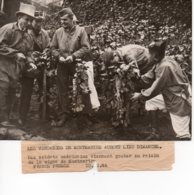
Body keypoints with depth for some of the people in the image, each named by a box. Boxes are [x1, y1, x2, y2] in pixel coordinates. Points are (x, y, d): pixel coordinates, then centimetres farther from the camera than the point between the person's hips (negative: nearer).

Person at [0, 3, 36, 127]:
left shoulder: (28, 37, 15)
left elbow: (28, 53, 17)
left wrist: (30, 62, -3)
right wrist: (15, 54, -16)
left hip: (16, 69, 7)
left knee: (11, 93, 8)